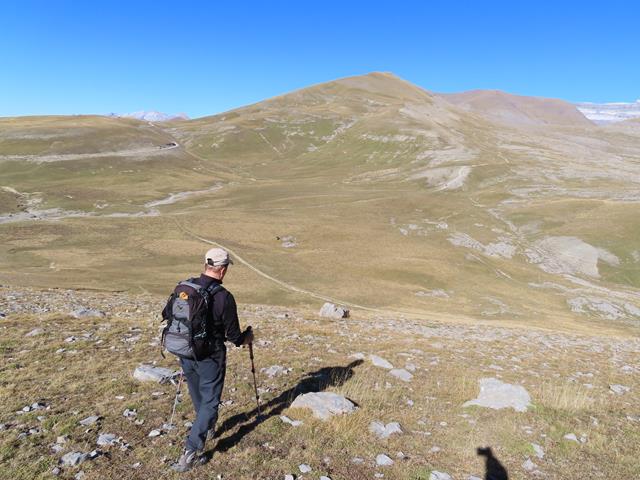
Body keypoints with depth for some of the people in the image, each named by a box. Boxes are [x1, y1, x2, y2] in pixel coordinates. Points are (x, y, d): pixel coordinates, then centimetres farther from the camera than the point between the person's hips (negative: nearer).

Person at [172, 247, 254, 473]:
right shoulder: (224, 297, -22)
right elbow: (234, 336, -13)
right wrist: (246, 338, 9)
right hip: (210, 358, -6)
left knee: (198, 396, 26)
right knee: (209, 401, 9)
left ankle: (208, 427, 50)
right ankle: (190, 452, 5)